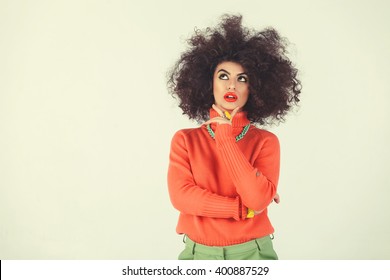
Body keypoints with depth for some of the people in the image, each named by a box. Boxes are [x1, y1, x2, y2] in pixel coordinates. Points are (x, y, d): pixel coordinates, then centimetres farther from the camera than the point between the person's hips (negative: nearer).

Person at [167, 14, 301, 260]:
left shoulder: (266, 141, -4)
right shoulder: (185, 140, -1)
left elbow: (259, 198, -18)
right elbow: (181, 195, -12)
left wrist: (225, 139, -16)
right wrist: (244, 209, -15)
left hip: (252, 252, 0)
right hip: (199, 253, 1)